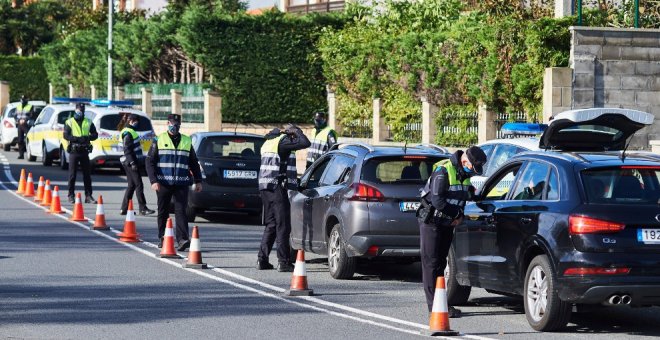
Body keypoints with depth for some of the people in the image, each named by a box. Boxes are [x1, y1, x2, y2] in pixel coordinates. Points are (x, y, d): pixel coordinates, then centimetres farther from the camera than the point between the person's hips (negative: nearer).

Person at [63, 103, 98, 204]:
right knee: (72, 174, 1)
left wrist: (87, 138, -14)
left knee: (87, 174, 3)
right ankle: (71, 195, 8)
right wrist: (77, 139, -21)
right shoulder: (69, 122, 2)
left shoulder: (88, 122, 10)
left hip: (84, 151, 2)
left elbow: (95, 135, 7)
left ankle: (88, 196, 7)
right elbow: (66, 135, -9)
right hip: (74, 151, -2)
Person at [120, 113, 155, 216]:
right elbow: (127, 150, -19)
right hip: (131, 162, -11)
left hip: (132, 162, 11)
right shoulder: (127, 133, -12)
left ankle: (124, 208, 13)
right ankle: (143, 208, -11)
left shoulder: (131, 131, 19)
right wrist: (132, 162, -24)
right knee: (138, 185, -10)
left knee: (131, 185, 12)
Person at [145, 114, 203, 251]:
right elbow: (149, 161, 1)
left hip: (181, 183, 0)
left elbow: (194, 163, 19)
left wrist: (198, 181, 13)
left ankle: (183, 239, -17)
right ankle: (162, 238, 18)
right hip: (163, 183, 0)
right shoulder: (159, 140, 6)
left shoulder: (187, 141, 13)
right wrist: (153, 180, -10)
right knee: (163, 212, 7)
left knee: (181, 211, -9)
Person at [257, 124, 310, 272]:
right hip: (278, 187, -9)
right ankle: (283, 262, -7)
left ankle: (262, 259, 14)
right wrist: (297, 131, -1)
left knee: (271, 225, 15)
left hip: (265, 187, 9)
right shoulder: (283, 141, -8)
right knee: (283, 225, -6)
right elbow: (305, 143, -17)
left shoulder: (269, 142, 20)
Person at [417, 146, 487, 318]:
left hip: (447, 223, 8)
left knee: (441, 262, 9)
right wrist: (457, 214, -17)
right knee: (431, 262, -7)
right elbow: (437, 200, -26)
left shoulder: (464, 173, 6)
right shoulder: (443, 170, -21)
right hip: (431, 221, -8)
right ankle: (434, 305, -8)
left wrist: (460, 215, -1)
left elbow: (464, 196, 17)